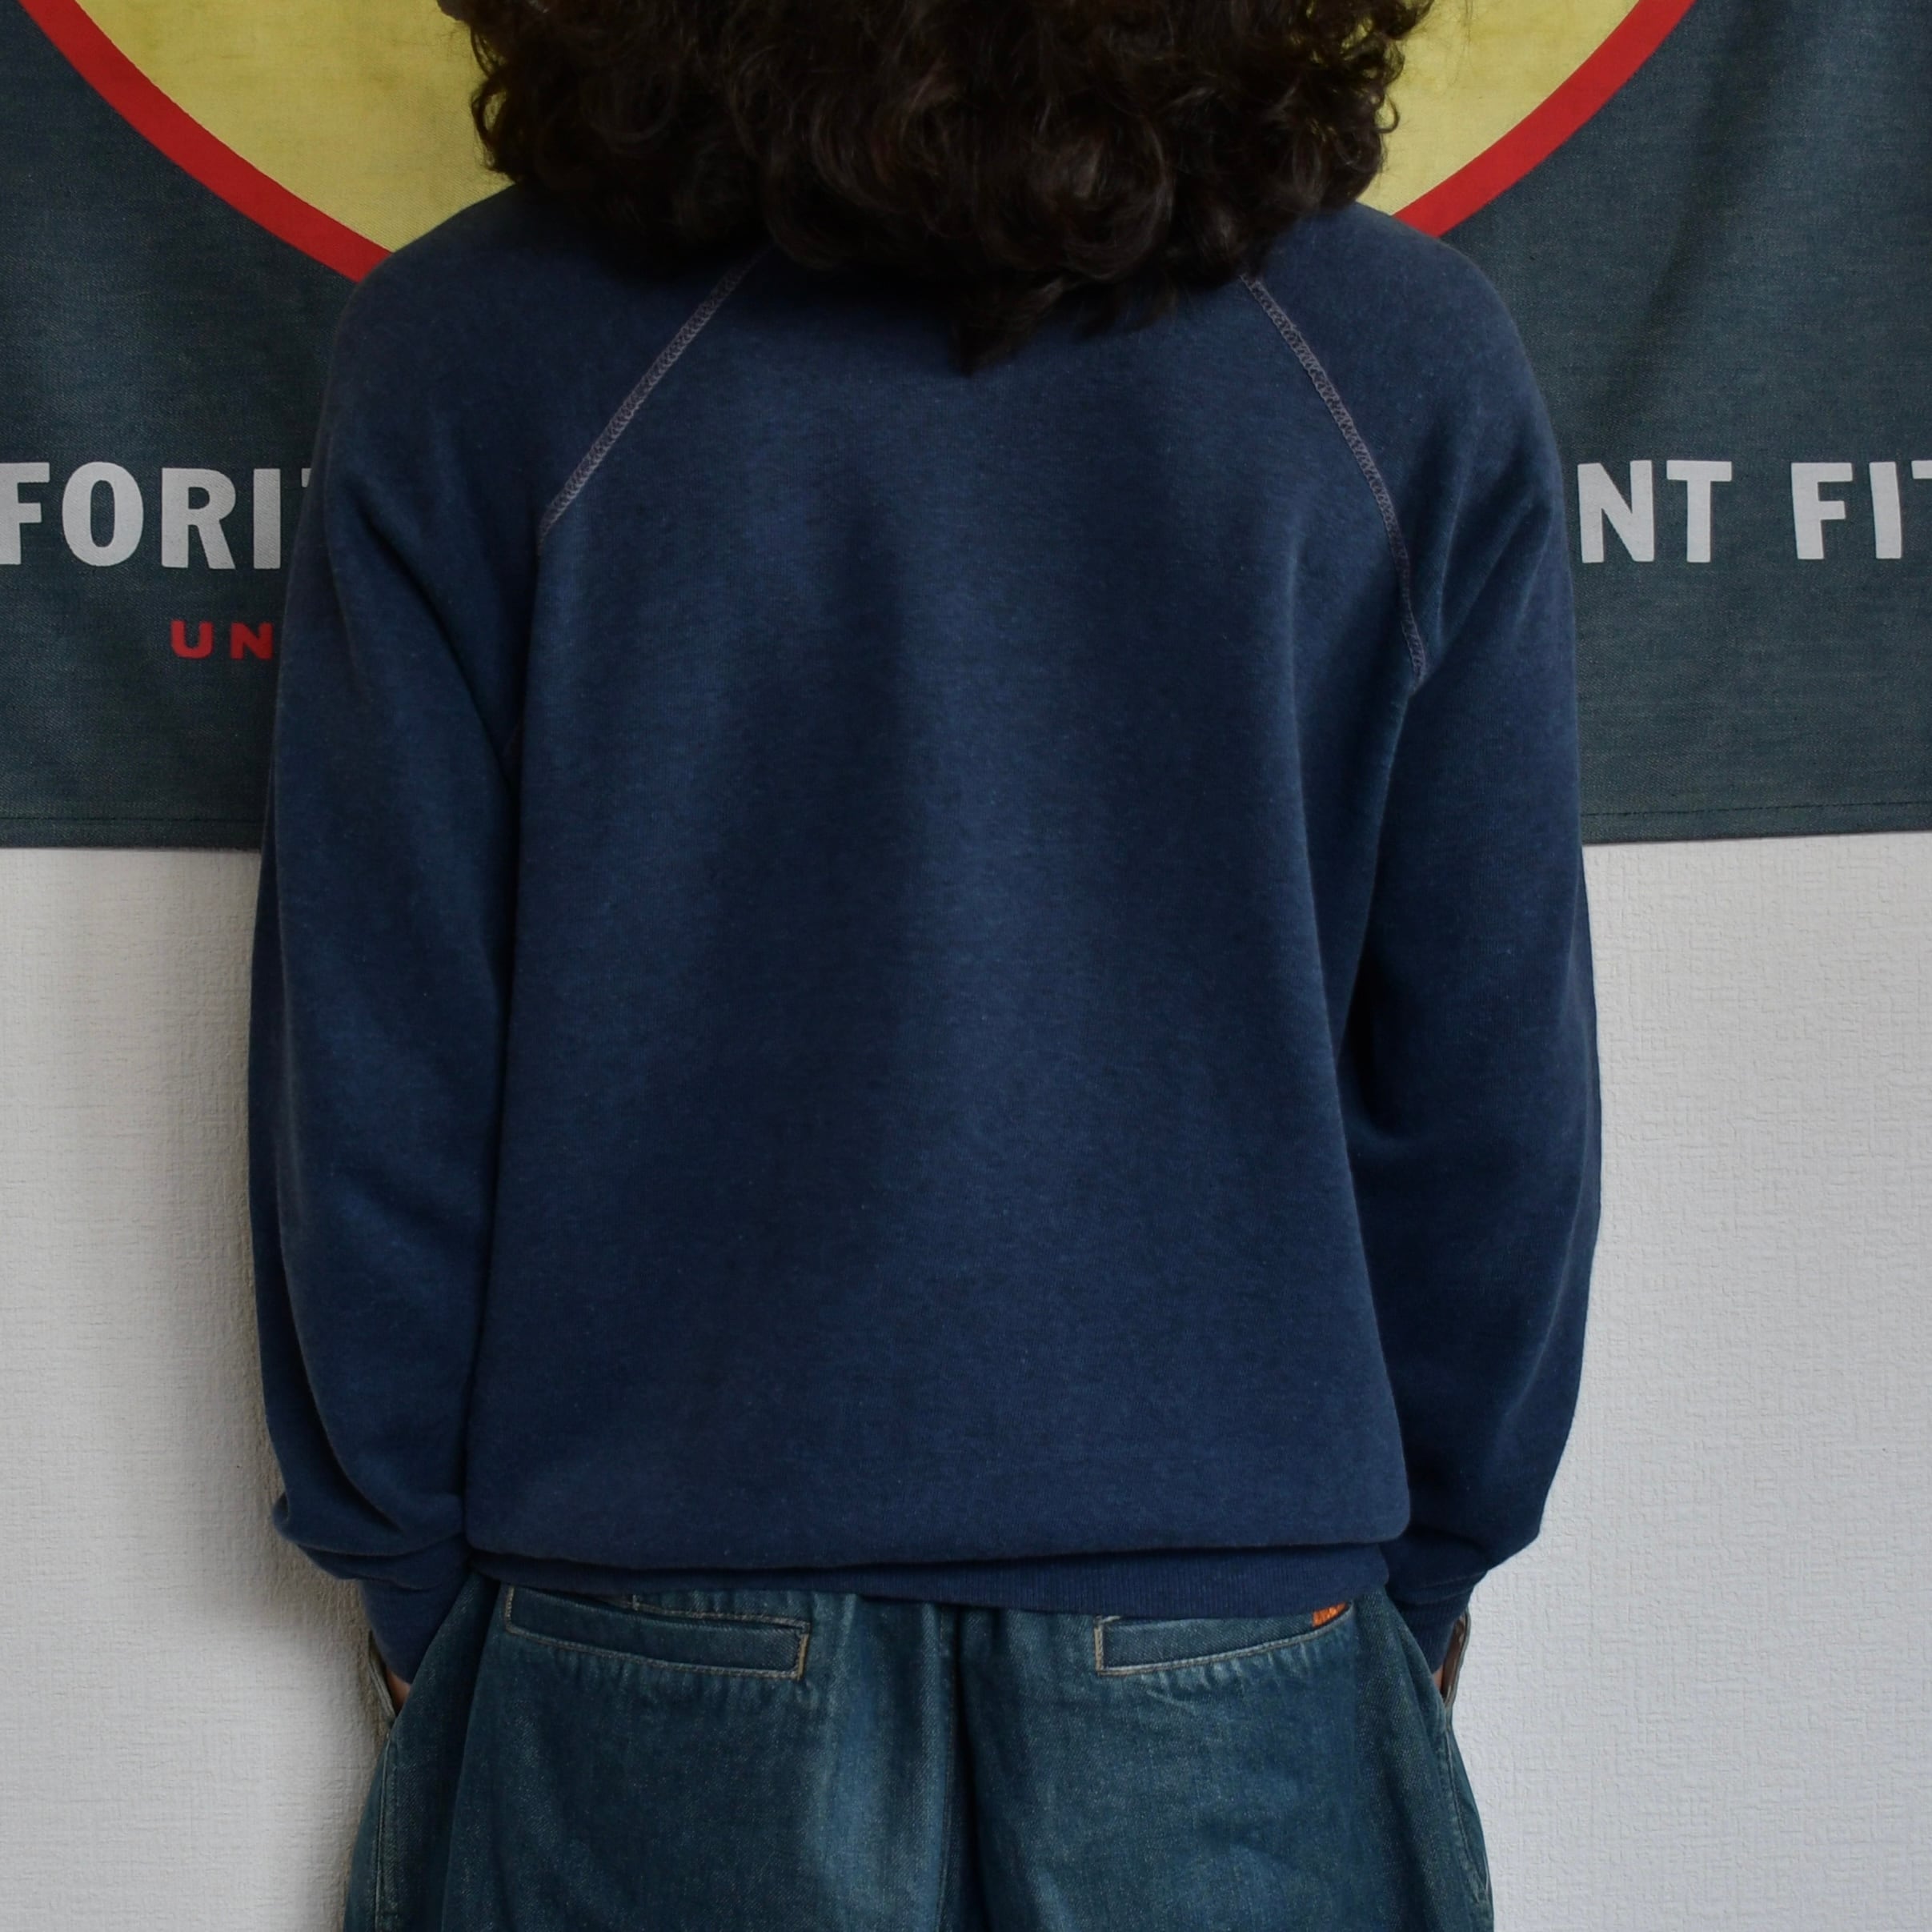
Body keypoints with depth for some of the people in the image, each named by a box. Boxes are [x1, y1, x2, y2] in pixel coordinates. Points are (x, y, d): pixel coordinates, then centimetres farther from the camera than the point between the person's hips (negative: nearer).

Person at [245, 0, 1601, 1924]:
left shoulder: (465, 355, -9)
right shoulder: (1417, 368, -7)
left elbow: (372, 1091, -6)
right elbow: (1493, 1098, -3)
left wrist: (426, 1590, 8)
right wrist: (1420, 1577, 12)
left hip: (644, 1695, 0)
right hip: (1244, 1687, 1)